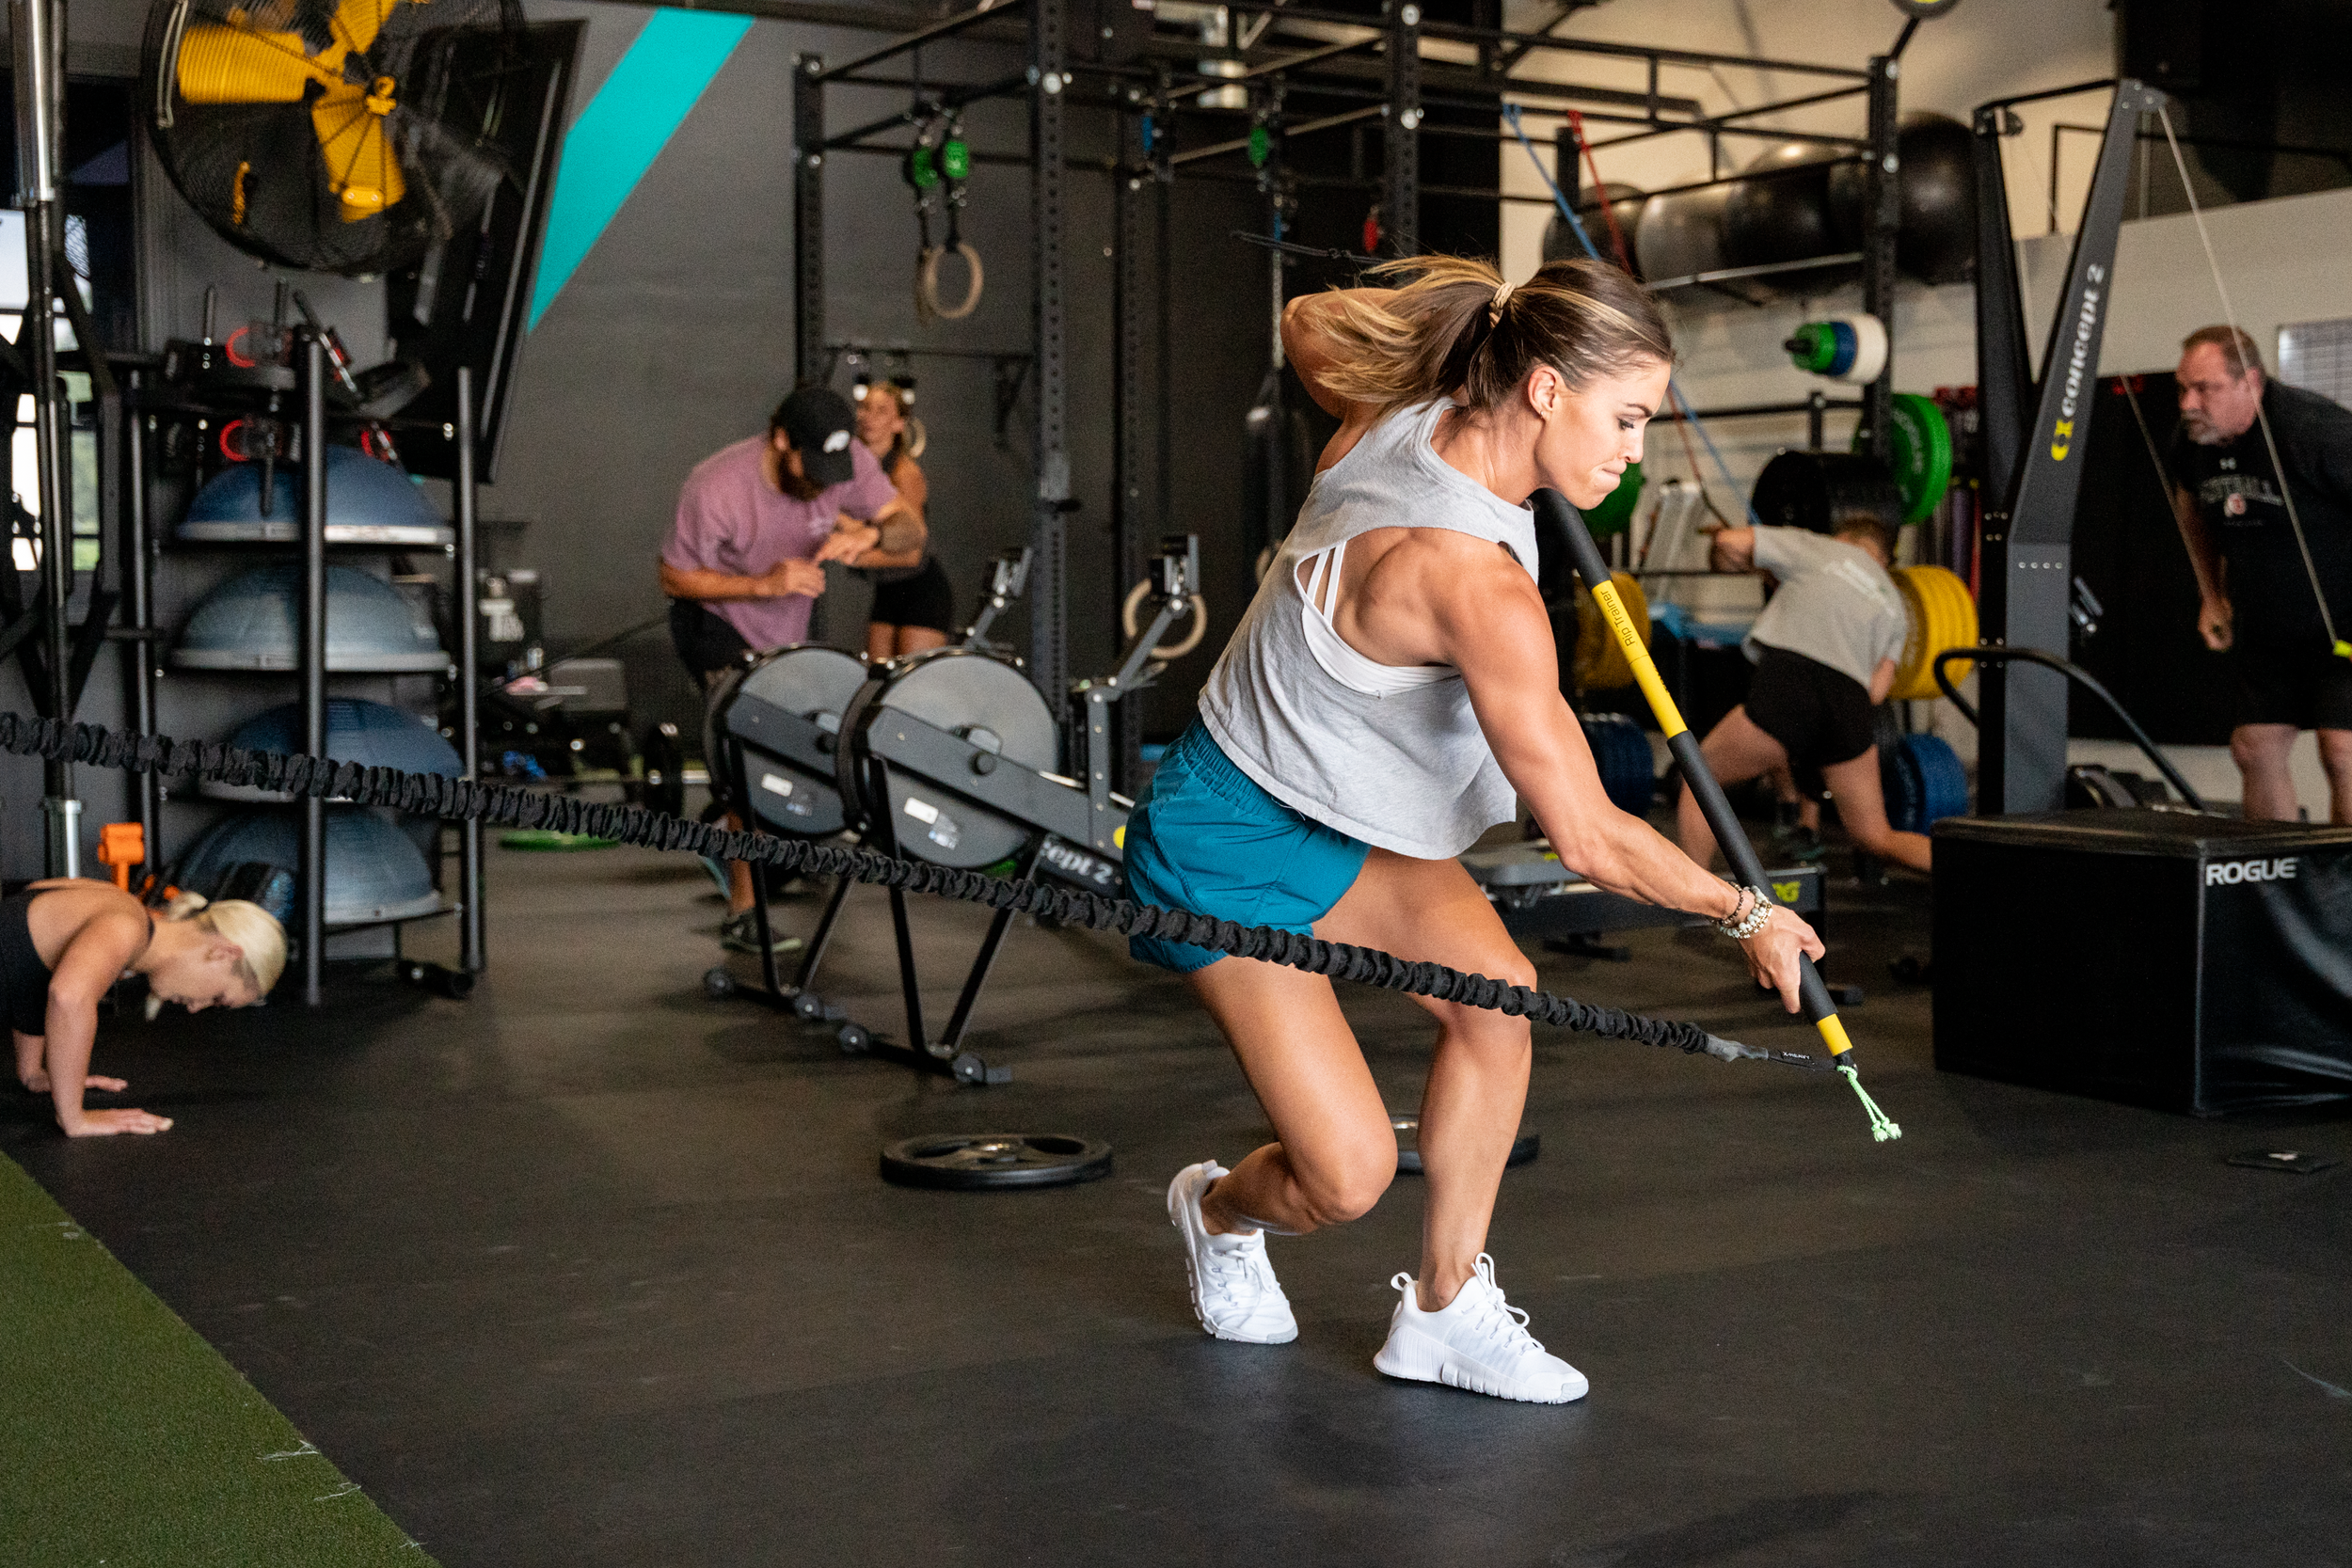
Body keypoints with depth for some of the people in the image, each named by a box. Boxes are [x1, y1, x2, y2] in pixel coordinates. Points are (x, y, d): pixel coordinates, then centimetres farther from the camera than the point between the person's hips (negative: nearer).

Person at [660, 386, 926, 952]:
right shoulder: (717, 487, -32)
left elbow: (912, 527, -16)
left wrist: (871, 533, -40)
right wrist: (764, 583, -36)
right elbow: (675, 579, -23)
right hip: (715, 618, -6)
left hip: (786, 627, 6)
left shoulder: (849, 461, -20)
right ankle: (744, 915, -15)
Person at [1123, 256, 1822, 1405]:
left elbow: (1307, 322, 16)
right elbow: (1588, 839, -28)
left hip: (1338, 818, 9)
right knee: (1350, 1173, -10)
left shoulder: (1392, 420, -10)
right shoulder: (1472, 579, -34)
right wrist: (1748, 913, -15)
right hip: (1230, 847, -9)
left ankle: (1443, 1313, 3)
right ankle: (1218, 1211, 27)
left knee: (1495, 989, -10)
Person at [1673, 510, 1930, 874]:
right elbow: (1876, 690, 17)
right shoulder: (1894, 605, 29)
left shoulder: (1819, 546, 21)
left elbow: (1729, 541, 13)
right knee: (1875, 837, 19)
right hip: (1851, 707, 4)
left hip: (1787, 683, -4)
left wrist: (1724, 562, 36)